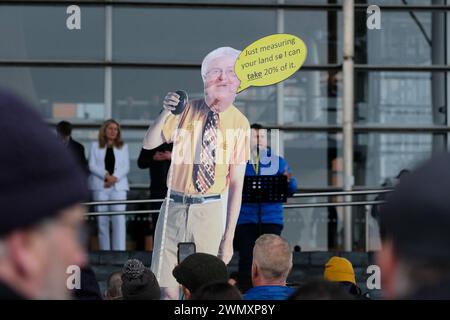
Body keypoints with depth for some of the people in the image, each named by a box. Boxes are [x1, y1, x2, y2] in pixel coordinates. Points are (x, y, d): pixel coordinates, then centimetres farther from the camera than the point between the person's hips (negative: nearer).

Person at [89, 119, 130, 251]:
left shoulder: (123, 147, 15)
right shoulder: (95, 146, 12)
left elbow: (126, 167, 6)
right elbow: (92, 166, 1)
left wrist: (114, 178, -11)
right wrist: (106, 175, -14)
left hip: (118, 185, 0)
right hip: (100, 186, 0)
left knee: (119, 219, -12)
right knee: (102, 220, 0)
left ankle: (120, 250, -17)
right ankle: (104, 251, 4)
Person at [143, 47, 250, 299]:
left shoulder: (240, 124, -3)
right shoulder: (187, 110, 2)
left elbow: (237, 184, -4)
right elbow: (149, 144, 0)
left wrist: (229, 238, -6)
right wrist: (166, 112, -18)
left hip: (210, 211, -1)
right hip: (175, 206, 1)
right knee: (167, 290, -1)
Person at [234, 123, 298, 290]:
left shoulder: (278, 162, 10)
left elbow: (291, 190, 4)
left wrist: (288, 181, -16)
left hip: (271, 218, 1)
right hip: (245, 218, -1)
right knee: (246, 258, -2)